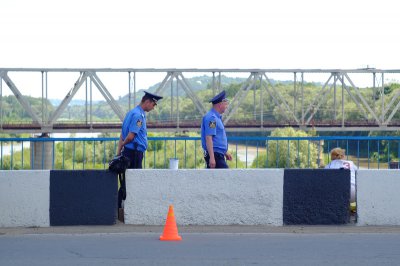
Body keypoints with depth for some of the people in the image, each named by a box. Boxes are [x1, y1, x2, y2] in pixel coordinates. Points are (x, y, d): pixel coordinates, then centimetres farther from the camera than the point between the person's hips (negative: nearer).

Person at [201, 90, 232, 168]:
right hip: (214, 155, -11)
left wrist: (225, 152, 28)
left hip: (218, 155, 11)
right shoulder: (211, 118, -15)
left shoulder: (216, 117, 18)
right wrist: (212, 157, -27)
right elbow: (208, 138, -22)